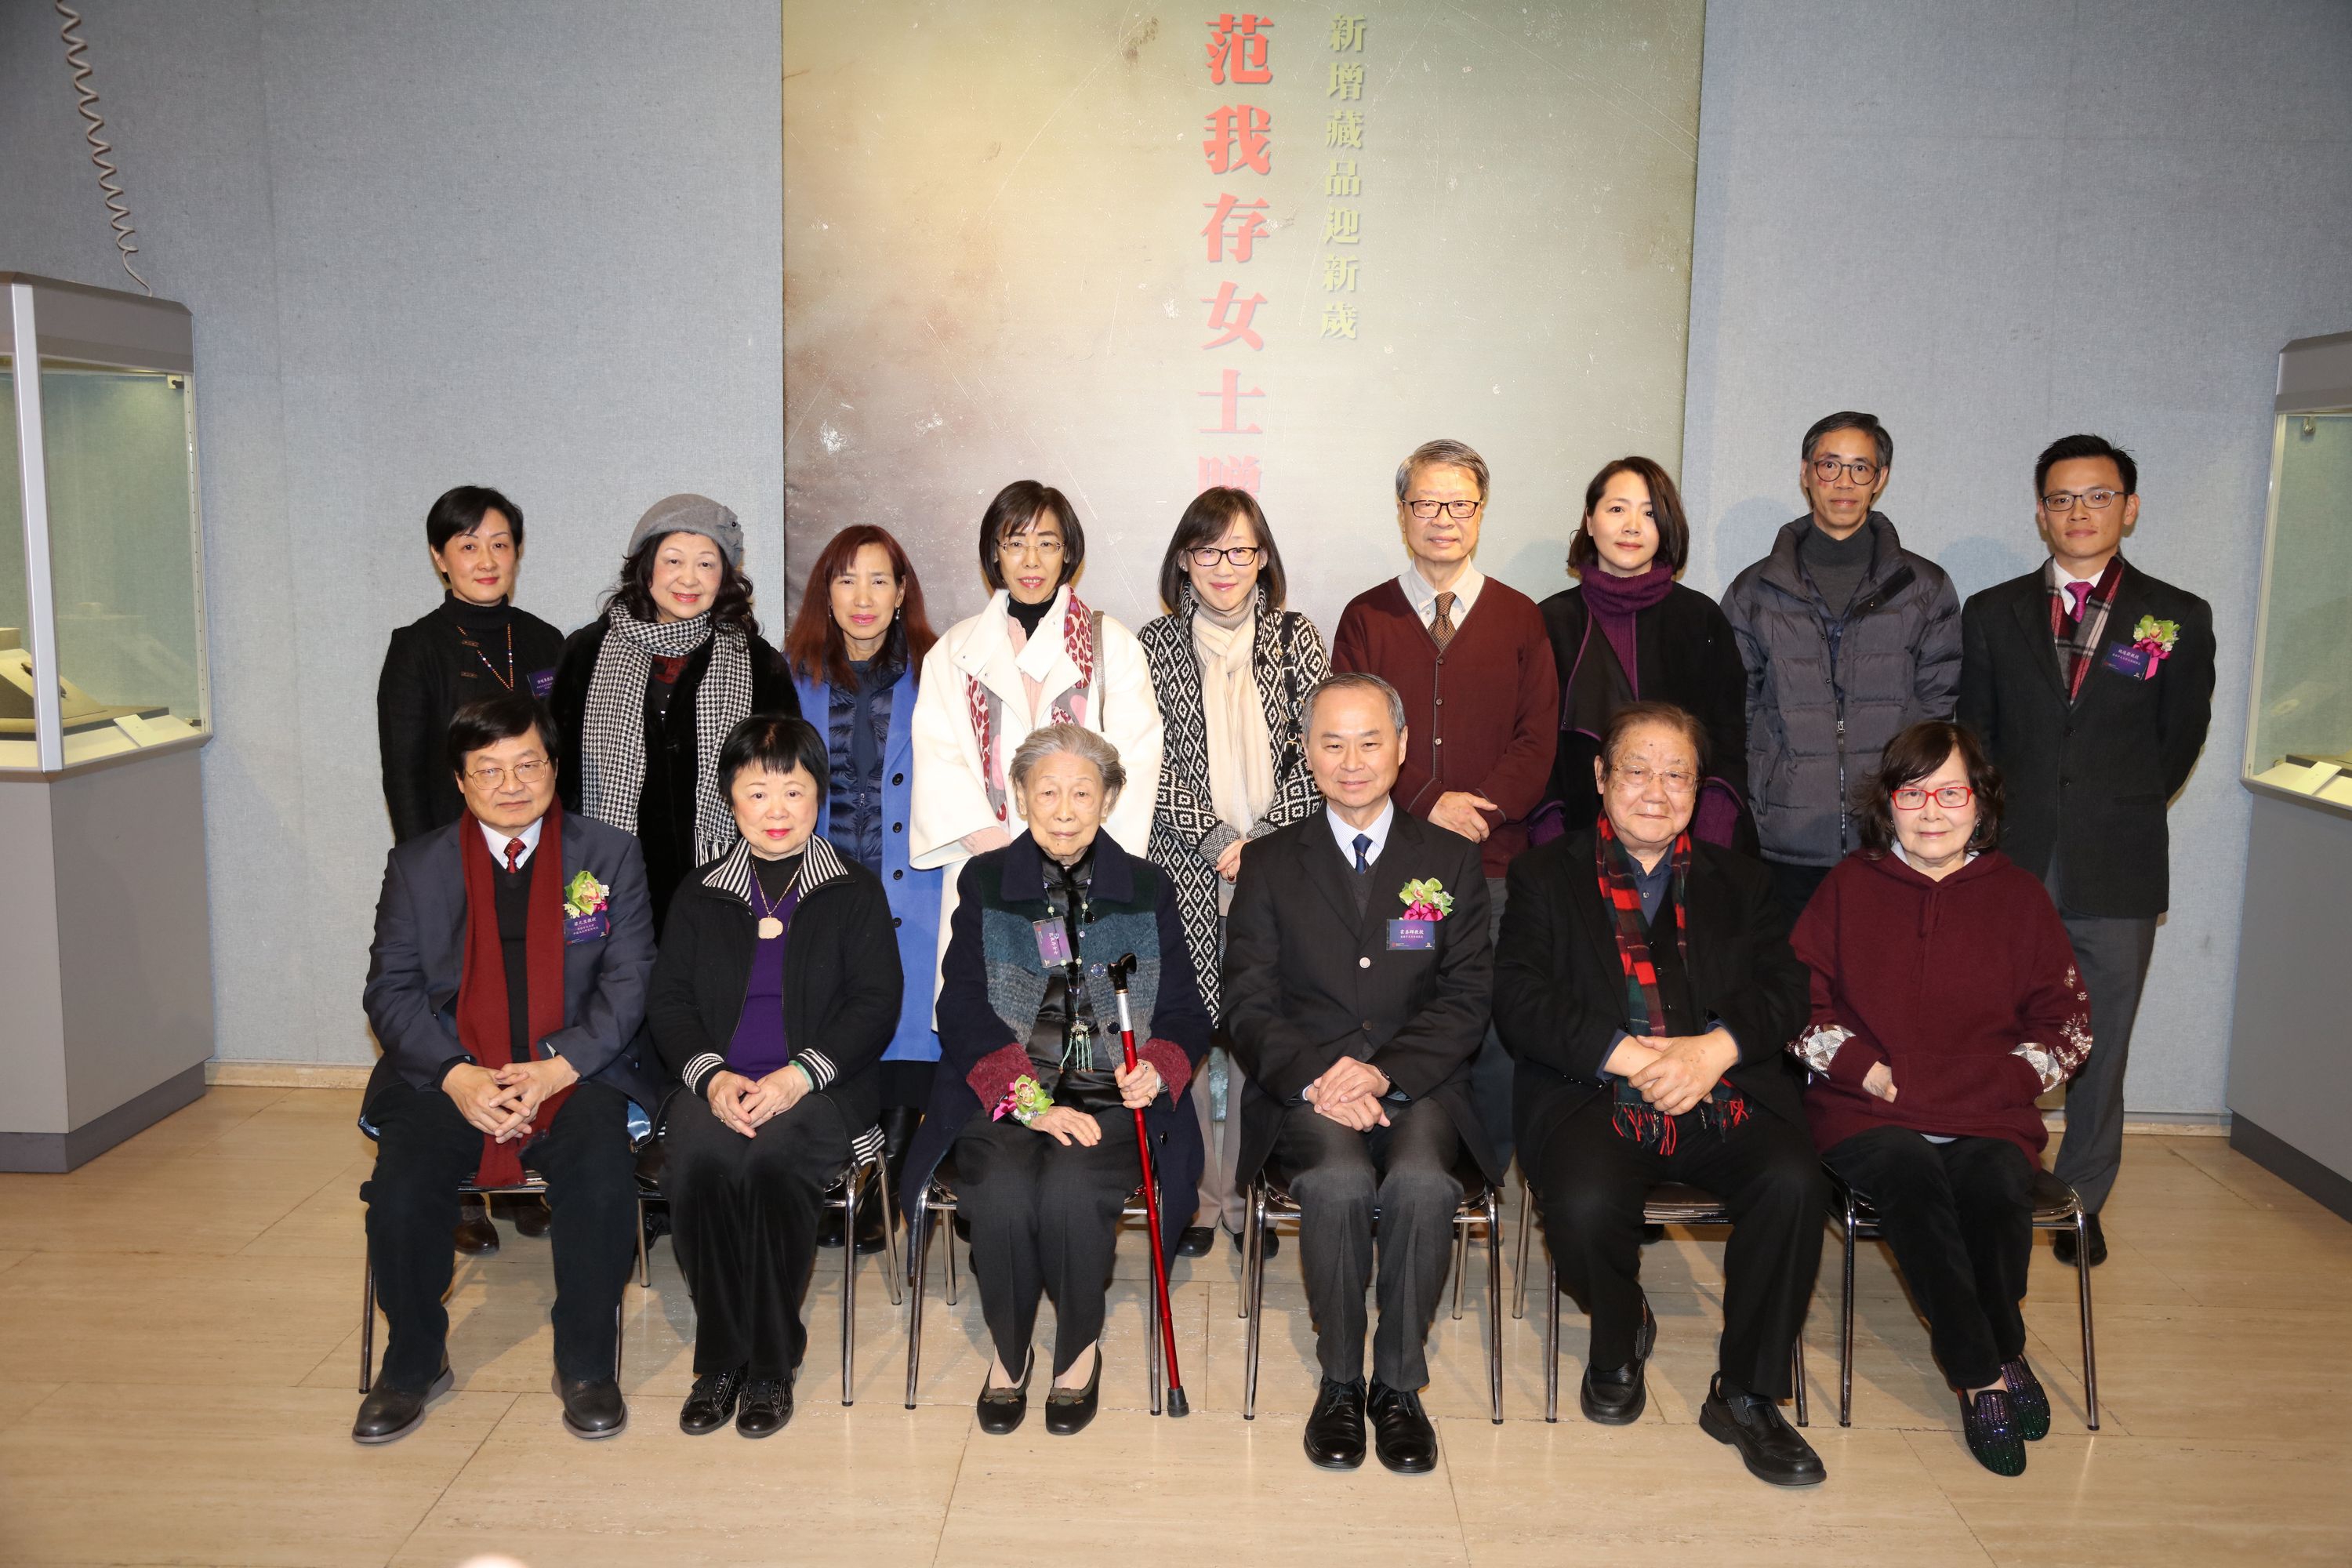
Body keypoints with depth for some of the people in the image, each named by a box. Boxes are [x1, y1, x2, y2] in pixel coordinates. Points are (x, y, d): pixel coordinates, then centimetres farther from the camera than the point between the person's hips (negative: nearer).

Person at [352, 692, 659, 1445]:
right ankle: (413, 1362, 5)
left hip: (575, 1076, -1)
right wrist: (454, 1076, -13)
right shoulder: (417, 865, 10)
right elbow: (391, 988, 4)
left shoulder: (610, 856, 6)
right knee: (401, 1189, -24)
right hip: (449, 1078, 2)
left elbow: (628, 982, 0)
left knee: (601, 1177, -29)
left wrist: (558, 1068, -15)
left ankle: (587, 1366, -6)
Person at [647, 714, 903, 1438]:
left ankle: (770, 1361, -16)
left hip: (819, 1086, -2)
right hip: (718, 1084, 2)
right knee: (698, 1160, -30)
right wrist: (710, 1076, -10)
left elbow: (874, 1005, 0)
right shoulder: (700, 894, 17)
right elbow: (668, 1002, 10)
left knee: (771, 1159, -33)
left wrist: (798, 1076, -15)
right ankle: (720, 1357, -13)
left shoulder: (855, 891, 8)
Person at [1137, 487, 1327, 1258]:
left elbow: (1315, 754, 4)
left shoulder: (1296, 638, 8)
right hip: (1184, 864, 0)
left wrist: (1264, 837, -8)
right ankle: (1194, 1192, 13)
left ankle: (1247, 1191, 14)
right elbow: (1148, 762, 1)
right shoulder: (1155, 645, 6)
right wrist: (1215, 838, -9)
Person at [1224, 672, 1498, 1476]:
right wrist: (1316, 1078, -16)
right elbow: (1250, 1010, 3)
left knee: (1422, 1183, -31)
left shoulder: (1452, 860, 11)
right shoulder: (1269, 865, 10)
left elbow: (1467, 1003, 2)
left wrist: (1382, 1073, -14)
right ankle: (1339, 1384, -8)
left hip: (1419, 1086, 0)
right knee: (1338, 1182, -31)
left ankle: (1398, 1385, -9)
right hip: (1305, 1089, 0)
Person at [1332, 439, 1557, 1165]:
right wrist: (1424, 806, -11)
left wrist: (1481, 807, -12)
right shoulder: (1365, 617, 10)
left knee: (1496, 1022, 0)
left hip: (1494, 862, 1)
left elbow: (1537, 741, 5)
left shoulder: (1520, 619, 12)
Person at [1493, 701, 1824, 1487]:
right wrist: (1629, 1055, -14)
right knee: (1585, 1201, -31)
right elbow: (1521, 1001, -1)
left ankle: (1745, 1393, -4)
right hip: (1592, 1095, -2)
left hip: (1723, 1093, 2)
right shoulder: (1545, 876, 13)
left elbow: (1785, 990, 7)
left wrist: (1716, 1047, -14)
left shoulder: (1738, 882, 22)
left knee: (1793, 1181, -27)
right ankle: (1620, 1334, 7)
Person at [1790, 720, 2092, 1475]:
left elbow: (2065, 1020, 13)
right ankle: (1986, 1375, -19)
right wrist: (1859, 1066, -6)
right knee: (1910, 1174, -32)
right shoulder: (1849, 886, 8)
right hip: (1867, 1111, -1)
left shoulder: (2016, 894, 10)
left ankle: (1997, 1351, -4)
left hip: (1988, 1115, 1)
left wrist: (2005, 1083, -3)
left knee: (1997, 1185, -31)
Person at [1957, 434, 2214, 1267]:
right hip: (2010, 863, 1)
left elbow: (2180, 740, 9)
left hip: (2118, 871, 0)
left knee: (2099, 1048, 8)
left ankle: (2082, 1202, 23)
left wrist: (2119, 817, 10)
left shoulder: (2179, 619, 5)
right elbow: (1974, 737, 10)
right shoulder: (1991, 613, 8)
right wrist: (2011, 823, 6)